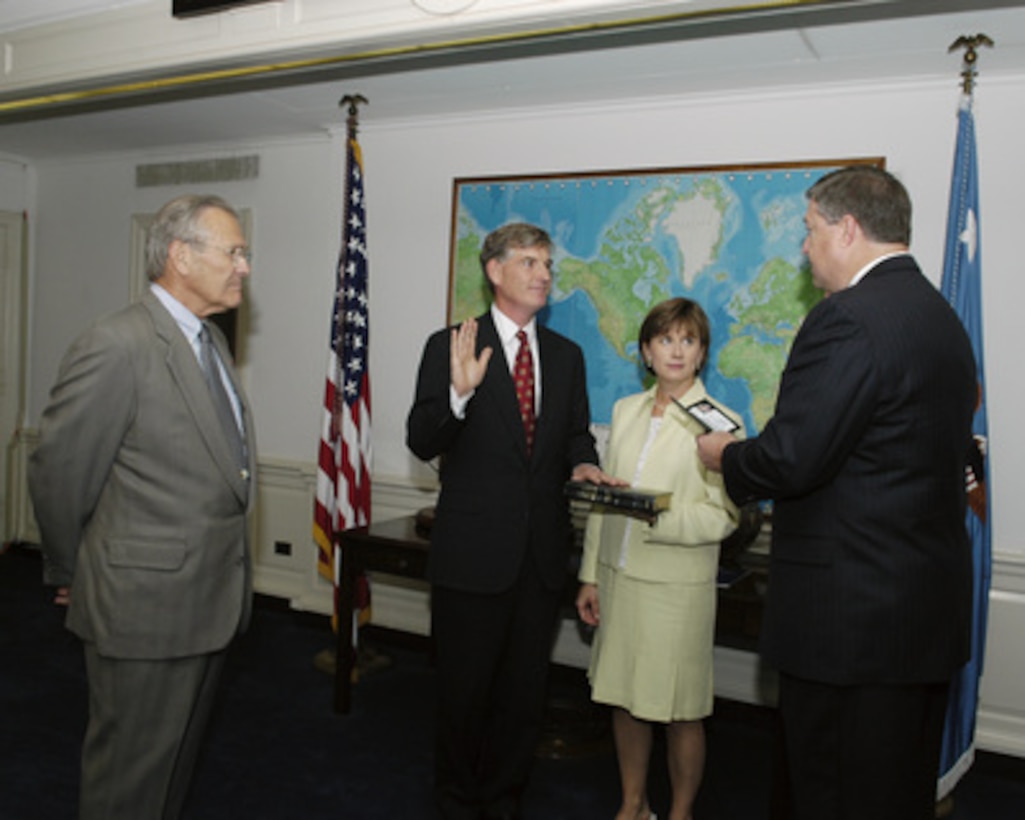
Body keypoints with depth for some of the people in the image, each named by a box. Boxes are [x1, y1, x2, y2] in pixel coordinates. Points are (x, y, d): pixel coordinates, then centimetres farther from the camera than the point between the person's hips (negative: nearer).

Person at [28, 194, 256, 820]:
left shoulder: (210, 340, 10)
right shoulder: (117, 346, -19)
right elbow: (57, 473, -12)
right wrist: (69, 576, 1)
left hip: (213, 598, 8)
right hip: (145, 605, -8)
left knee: (180, 755, 23)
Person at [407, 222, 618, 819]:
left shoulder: (566, 355, 10)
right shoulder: (450, 347, -5)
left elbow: (576, 435, 14)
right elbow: (422, 442, -11)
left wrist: (583, 463, -8)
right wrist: (459, 392, -29)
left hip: (542, 552, 5)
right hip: (474, 551, -4)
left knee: (525, 691, 16)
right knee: (465, 688, 11)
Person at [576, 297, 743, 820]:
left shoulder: (719, 422, -8)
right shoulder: (625, 411, 9)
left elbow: (725, 517, -12)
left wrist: (658, 517, -25)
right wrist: (590, 576, 12)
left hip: (678, 586, -5)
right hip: (619, 576, 5)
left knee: (680, 710, 7)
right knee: (623, 698, 16)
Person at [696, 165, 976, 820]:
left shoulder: (849, 318, -19)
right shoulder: (942, 316, 12)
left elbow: (791, 460, -23)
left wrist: (727, 456, -2)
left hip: (851, 612, -10)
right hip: (932, 603, 10)